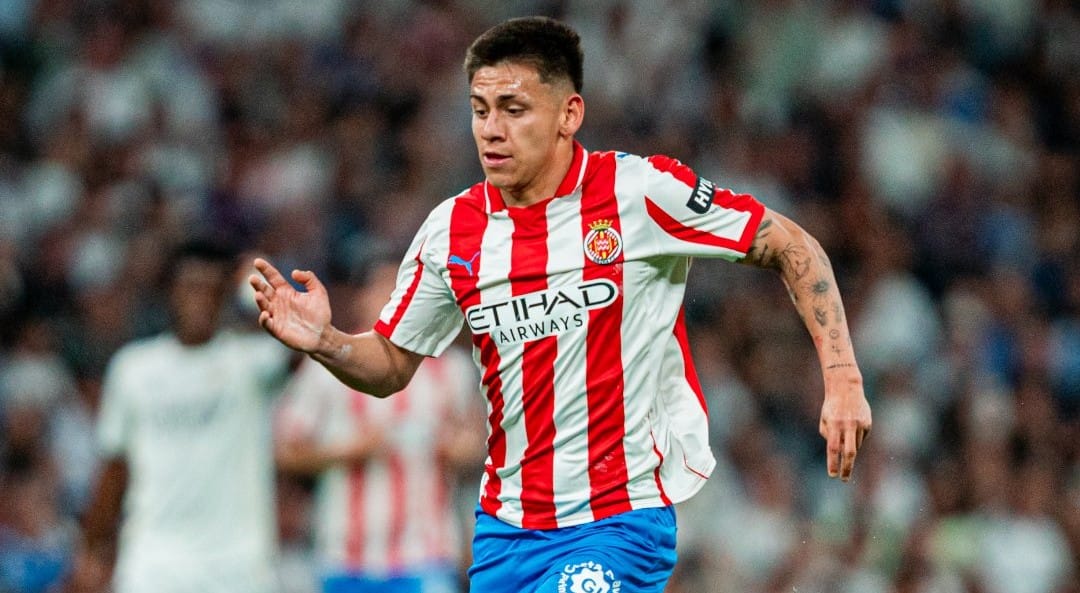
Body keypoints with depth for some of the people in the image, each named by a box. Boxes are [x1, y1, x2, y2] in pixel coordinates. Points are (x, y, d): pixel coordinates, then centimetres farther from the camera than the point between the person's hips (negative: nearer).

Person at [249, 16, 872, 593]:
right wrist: (323, 341, -9)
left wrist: (842, 378, -12)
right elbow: (390, 365, 13)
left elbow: (793, 247, -4)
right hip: (506, 527, 5)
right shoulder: (452, 231, 2)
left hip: (621, 520, -5)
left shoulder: (641, 190, -11)